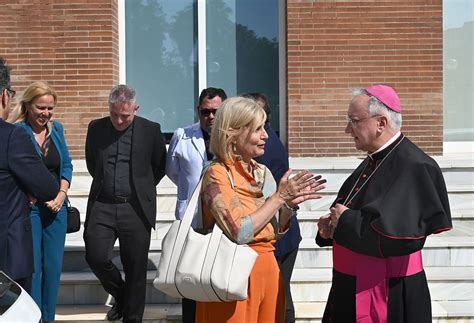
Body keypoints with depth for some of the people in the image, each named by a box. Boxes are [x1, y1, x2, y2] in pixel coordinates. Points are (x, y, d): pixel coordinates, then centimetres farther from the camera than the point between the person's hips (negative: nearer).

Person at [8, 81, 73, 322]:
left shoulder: (57, 129, 8)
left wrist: (61, 194, -3)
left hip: (56, 207, 5)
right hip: (28, 207, -5)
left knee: (53, 266, 9)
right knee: (32, 267, -2)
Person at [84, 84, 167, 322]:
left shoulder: (150, 130, -2)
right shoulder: (96, 128, 6)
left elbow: (160, 167, 9)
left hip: (136, 208, -2)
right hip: (102, 206, 2)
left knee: (136, 268, 3)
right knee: (95, 256, -6)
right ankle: (120, 295, 23)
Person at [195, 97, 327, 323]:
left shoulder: (263, 172, 8)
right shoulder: (216, 174, -12)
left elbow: (275, 231, 11)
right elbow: (239, 232, -23)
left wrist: (291, 202, -5)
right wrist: (279, 197, -17)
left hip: (268, 270, 7)